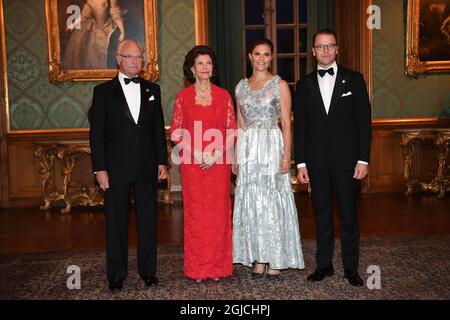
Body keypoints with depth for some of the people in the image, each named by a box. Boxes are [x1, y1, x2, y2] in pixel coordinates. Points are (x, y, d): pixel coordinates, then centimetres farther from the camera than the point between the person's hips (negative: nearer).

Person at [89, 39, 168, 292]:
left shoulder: (152, 90, 10)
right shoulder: (103, 91, 2)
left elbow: (159, 128, 11)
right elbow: (96, 133, -1)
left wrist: (162, 161, 5)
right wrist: (100, 168, -7)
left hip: (147, 168, 2)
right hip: (116, 169, -2)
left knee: (148, 221, 9)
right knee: (116, 223, 6)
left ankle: (148, 270, 22)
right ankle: (116, 275, 19)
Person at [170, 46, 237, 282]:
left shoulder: (223, 95, 5)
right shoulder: (183, 97, 4)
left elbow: (232, 130, 4)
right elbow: (175, 131, 3)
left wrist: (216, 154, -8)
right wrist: (196, 154, -8)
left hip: (219, 163, 1)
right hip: (192, 164, -1)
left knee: (219, 212, 4)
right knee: (195, 213, 3)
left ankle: (218, 266, 16)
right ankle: (197, 268, 14)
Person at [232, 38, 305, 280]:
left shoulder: (280, 85, 0)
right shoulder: (241, 87, 12)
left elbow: (287, 124, -3)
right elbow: (240, 125, 15)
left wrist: (286, 156, -12)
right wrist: (236, 156, 9)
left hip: (272, 148, -4)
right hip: (248, 150, 4)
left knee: (273, 201, -1)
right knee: (251, 203, 5)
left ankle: (275, 262, 9)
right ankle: (258, 261, 15)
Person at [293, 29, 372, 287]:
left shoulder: (354, 79, 4)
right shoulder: (304, 85, 9)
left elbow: (364, 121, 0)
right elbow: (300, 126, 8)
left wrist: (363, 159, -6)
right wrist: (301, 162, 2)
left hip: (346, 159, -1)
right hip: (317, 161, 2)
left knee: (349, 214, 4)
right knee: (322, 214, 9)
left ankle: (351, 267, 17)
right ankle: (324, 264, 20)